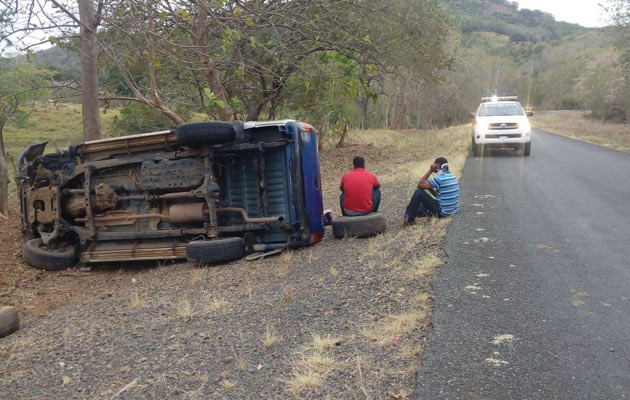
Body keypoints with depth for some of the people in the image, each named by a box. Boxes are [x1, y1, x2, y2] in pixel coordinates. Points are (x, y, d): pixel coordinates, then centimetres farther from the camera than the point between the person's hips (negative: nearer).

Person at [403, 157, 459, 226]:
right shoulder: (453, 177, 7)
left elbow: (420, 185, -12)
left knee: (418, 192, -8)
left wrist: (430, 170, -11)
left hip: (442, 213, -9)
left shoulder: (439, 179, -21)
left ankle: (410, 219, 0)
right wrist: (430, 188, 8)